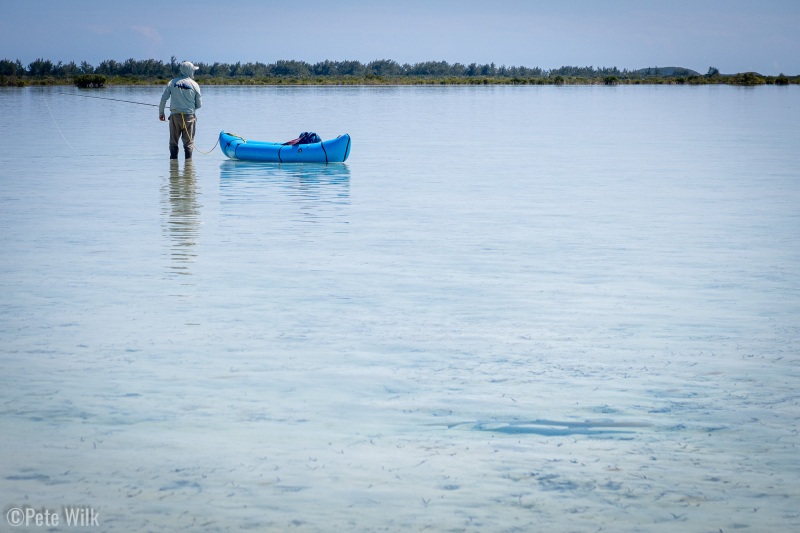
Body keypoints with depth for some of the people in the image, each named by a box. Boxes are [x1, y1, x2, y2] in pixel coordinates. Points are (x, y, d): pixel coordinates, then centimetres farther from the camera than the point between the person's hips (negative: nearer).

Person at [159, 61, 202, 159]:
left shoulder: (172, 82, 3)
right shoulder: (194, 85, -1)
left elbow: (163, 98, 2)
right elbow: (199, 104, 3)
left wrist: (161, 113, 13)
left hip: (175, 115, 1)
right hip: (189, 116, -1)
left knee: (173, 141, 9)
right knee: (188, 142, 3)